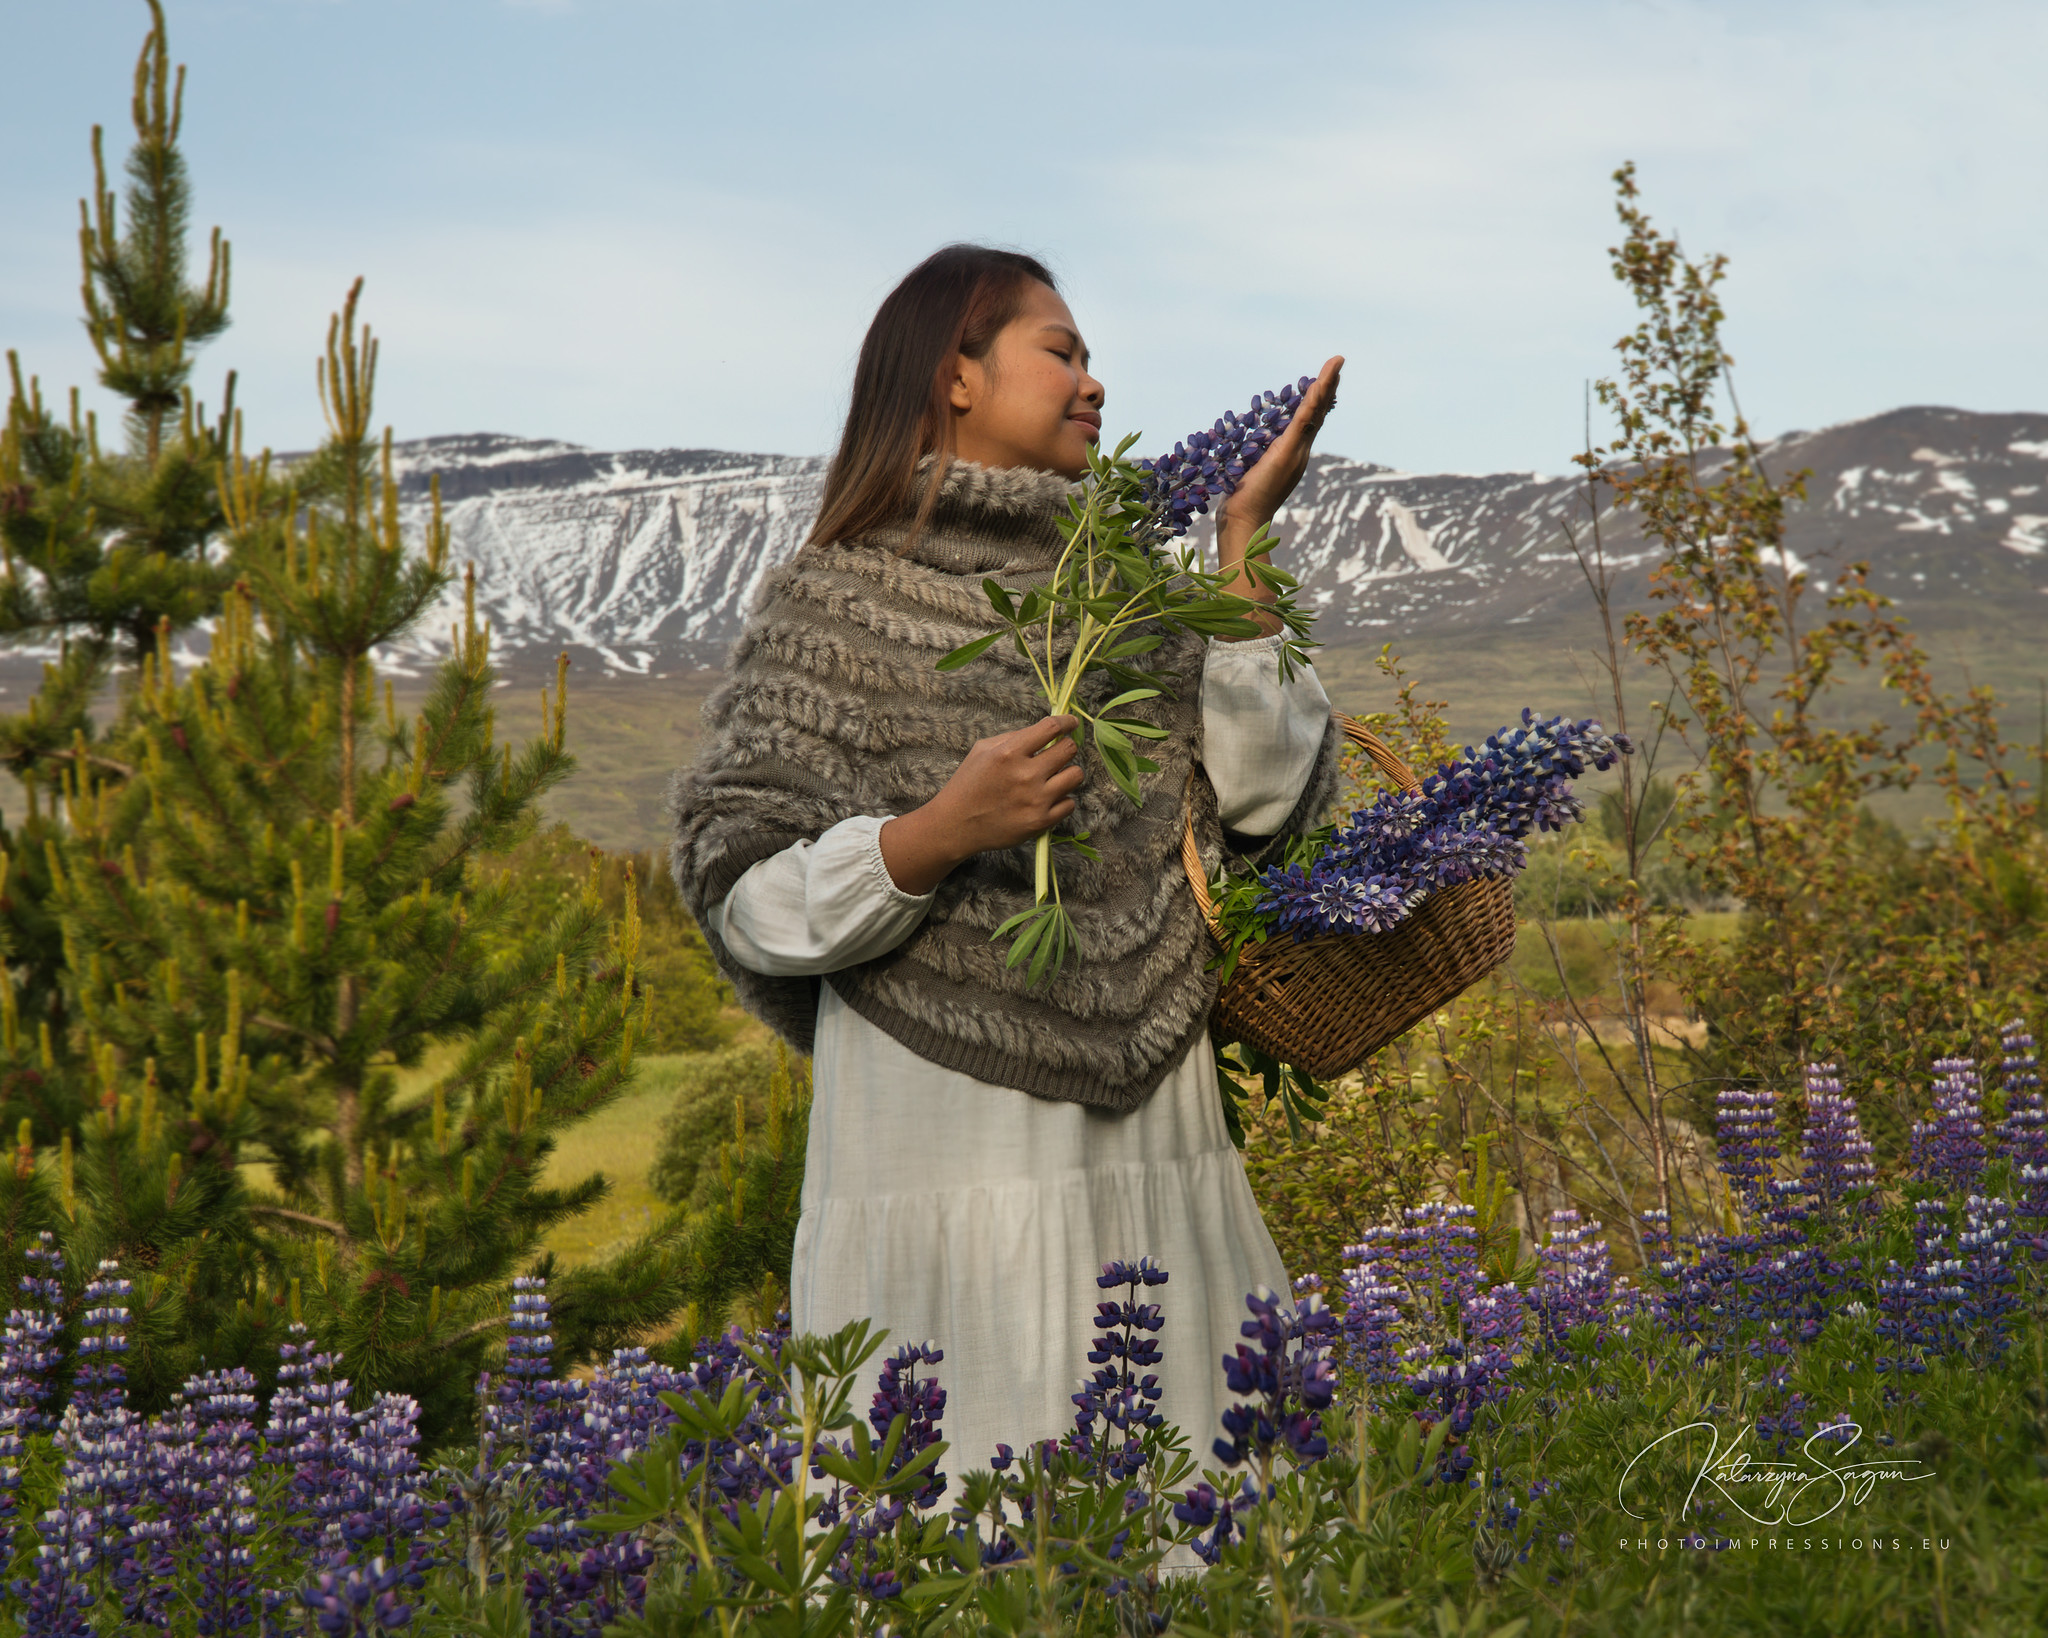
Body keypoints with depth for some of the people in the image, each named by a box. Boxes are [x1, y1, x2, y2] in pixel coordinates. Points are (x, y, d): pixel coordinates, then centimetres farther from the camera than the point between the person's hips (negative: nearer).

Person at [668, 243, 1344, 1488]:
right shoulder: (837, 605, 1)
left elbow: (1270, 798, 2)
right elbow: (744, 895, -4)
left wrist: (1246, 545, 0)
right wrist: (942, 833, -19)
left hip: (1155, 1147, 4)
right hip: (943, 1153, -4)